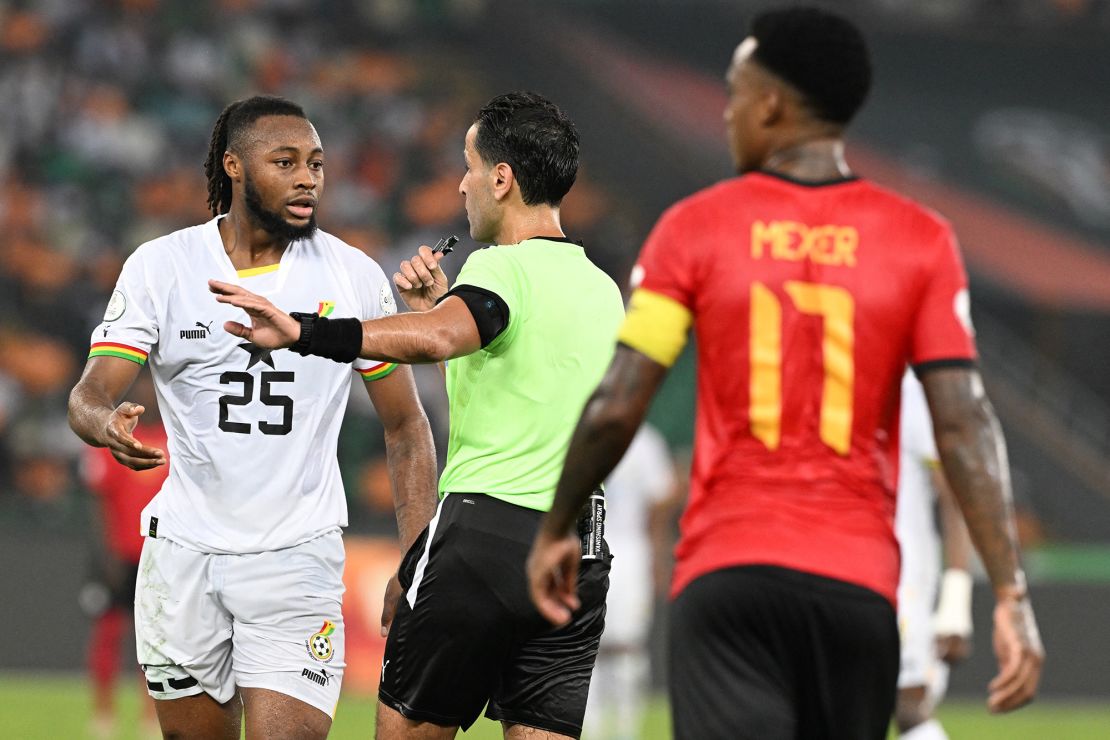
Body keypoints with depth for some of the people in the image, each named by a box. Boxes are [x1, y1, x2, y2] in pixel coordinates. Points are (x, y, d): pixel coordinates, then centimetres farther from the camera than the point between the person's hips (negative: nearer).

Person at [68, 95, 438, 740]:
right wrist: (106, 422, -33)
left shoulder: (355, 276, -1)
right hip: (184, 548, 1)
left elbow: (406, 426, 5)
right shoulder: (160, 266, -1)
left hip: (298, 558, -1)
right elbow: (91, 393, -7)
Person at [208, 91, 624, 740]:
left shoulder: (504, 267, -9)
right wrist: (443, 307, 19)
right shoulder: (602, 290, 17)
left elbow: (433, 340, -31)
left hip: (482, 534, -7)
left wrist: (303, 332, -41)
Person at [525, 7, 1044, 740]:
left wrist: (556, 531, 13)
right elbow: (965, 425, -5)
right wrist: (1011, 594, -7)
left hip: (726, 576, -2)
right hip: (858, 585, 2)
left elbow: (614, 411, -3)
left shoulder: (696, 228, 0)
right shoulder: (920, 240, 3)